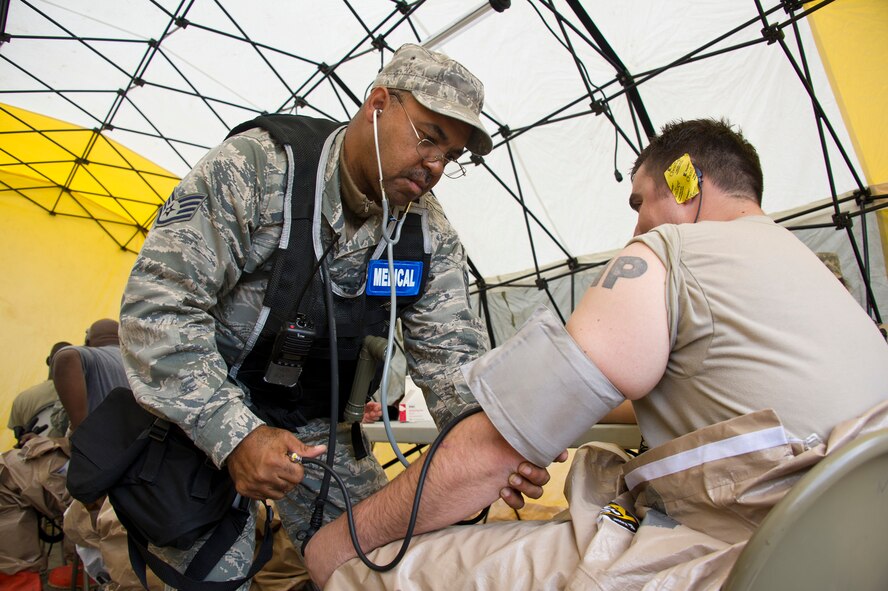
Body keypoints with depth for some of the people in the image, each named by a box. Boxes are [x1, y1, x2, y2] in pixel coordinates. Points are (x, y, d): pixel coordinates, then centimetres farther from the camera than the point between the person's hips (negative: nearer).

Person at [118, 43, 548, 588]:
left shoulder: (431, 234, -6)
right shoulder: (257, 166, -21)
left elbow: (452, 354, -9)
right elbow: (159, 305, -24)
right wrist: (233, 435, -31)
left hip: (321, 428, 4)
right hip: (205, 417, -3)